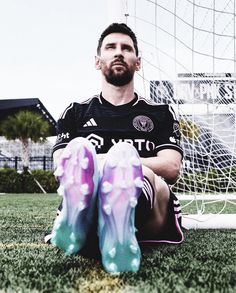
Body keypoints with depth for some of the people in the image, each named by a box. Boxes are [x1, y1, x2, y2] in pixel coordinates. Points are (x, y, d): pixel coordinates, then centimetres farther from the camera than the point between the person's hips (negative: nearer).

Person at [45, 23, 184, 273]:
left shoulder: (160, 113, 20)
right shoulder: (76, 112, 22)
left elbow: (172, 168, 3)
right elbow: (60, 167, 6)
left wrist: (121, 161, -6)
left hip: (144, 216, 0)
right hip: (85, 207, 1)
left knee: (122, 154, -33)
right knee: (78, 148, -30)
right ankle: (76, 226, -54)